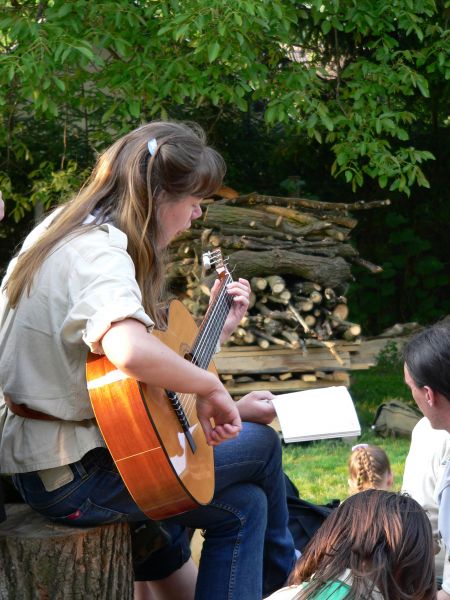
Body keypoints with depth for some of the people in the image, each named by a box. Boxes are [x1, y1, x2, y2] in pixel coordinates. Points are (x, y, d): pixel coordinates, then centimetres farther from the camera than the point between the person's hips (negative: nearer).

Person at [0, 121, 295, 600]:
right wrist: (209, 387, -27)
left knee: (243, 504, 12)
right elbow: (131, 353, -45)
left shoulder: (68, 232, 9)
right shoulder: (100, 255, -23)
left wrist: (217, 329, 11)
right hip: (72, 476, -10)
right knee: (260, 442, 5)